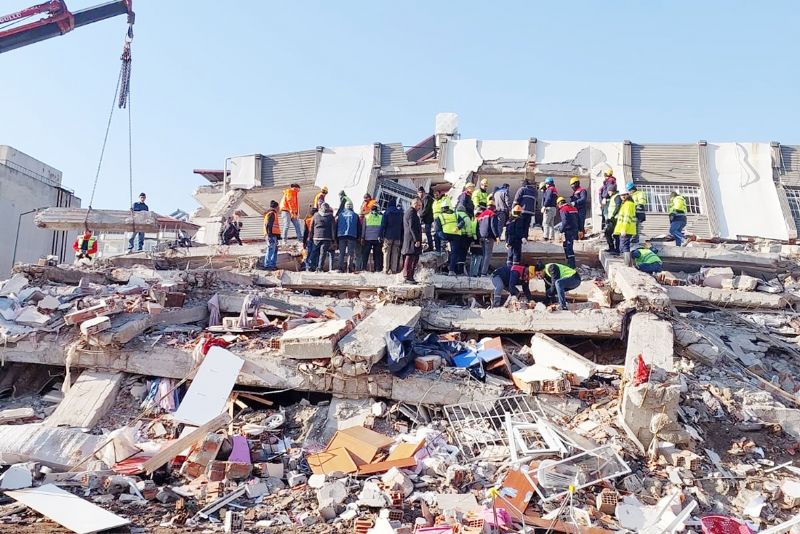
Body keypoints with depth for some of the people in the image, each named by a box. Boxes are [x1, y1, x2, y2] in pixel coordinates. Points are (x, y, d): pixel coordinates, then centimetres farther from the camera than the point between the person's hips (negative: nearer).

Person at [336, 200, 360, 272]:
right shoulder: (355, 215, 8)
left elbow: (336, 226, 13)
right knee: (350, 253, -1)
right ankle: (349, 268, -10)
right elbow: (359, 227, 8)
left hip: (341, 236, 2)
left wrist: (336, 238, 16)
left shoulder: (340, 215, 12)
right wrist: (358, 237, 14)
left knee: (341, 253, 6)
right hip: (352, 236, -2)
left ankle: (340, 268, -3)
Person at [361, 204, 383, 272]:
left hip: (368, 238, 0)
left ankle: (363, 267, -1)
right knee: (377, 254, 4)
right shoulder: (381, 216, 5)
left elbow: (363, 228, 5)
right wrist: (381, 237, 12)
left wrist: (362, 238, 7)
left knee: (365, 254, 5)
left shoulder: (366, 216, 5)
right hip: (377, 238, 0)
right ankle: (377, 268, -1)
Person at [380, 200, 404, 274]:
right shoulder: (400, 213, 11)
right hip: (397, 237, 3)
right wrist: (402, 238, 14)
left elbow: (383, 225, -5)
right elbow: (402, 226, 12)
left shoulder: (386, 213, 0)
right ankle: (394, 270, -1)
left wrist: (381, 235, -3)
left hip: (388, 236, -3)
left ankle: (386, 269, -3)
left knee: (387, 253, 2)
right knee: (395, 253, 4)